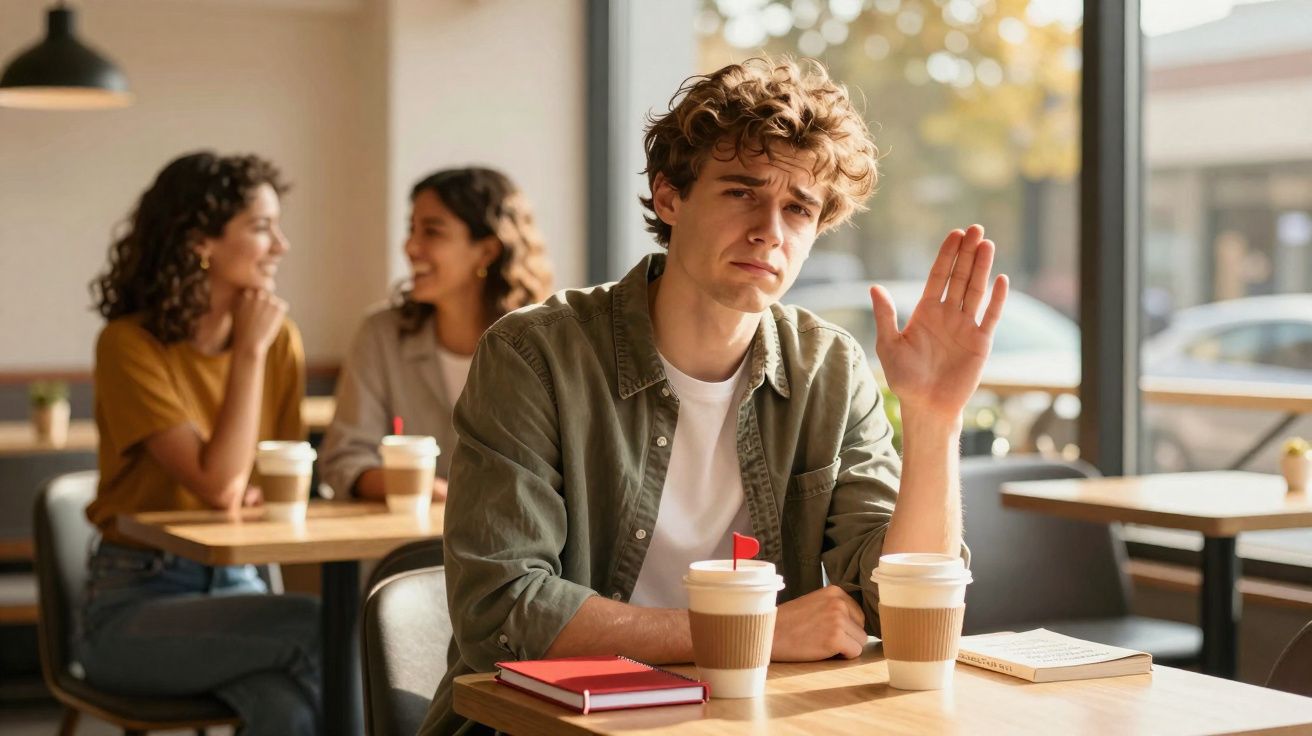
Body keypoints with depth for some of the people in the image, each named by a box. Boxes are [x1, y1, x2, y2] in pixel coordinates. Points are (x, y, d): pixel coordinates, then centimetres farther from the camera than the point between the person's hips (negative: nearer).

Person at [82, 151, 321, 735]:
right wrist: (250, 352, -16)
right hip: (135, 601, -4)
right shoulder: (130, 345, -13)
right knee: (317, 627, -29)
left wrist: (255, 492, -11)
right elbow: (217, 485, -20)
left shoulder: (280, 340, 3)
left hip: (236, 585, 4)